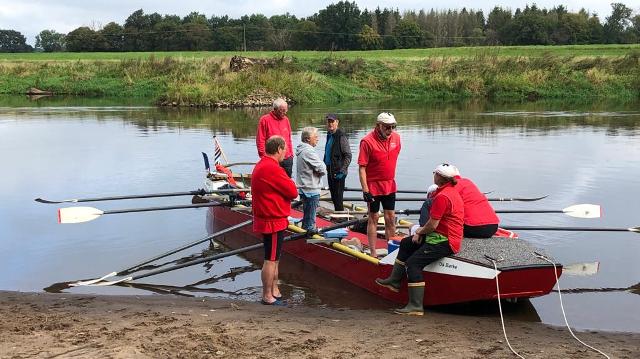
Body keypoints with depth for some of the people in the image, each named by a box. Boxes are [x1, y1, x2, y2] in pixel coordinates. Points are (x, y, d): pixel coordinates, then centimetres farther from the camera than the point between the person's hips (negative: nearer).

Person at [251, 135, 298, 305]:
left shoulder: (260, 166, 12)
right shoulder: (273, 169, -23)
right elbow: (293, 192, -18)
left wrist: (286, 184, 3)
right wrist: (290, 182, 1)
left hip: (266, 219, 11)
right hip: (274, 221, -11)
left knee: (274, 259, 19)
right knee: (271, 259, -1)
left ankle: (274, 291, 29)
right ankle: (267, 296, 7)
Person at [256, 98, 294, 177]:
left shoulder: (286, 119, 11)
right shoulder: (265, 120, -7)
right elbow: (260, 140, -6)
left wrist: (291, 153, 15)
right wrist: (263, 157, -8)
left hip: (287, 159, 5)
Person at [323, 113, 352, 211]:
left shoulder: (341, 137, -14)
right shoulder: (329, 135, 12)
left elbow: (348, 156, -16)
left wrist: (342, 171, -20)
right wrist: (325, 165, 17)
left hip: (338, 173, -9)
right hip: (330, 171, 9)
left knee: (338, 198, -5)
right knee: (333, 197, 16)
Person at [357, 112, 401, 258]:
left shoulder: (396, 138, 1)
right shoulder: (367, 141, -18)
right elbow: (362, 167, -17)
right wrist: (365, 190, -19)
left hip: (390, 186, 5)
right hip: (373, 186, -5)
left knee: (391, 219, 13)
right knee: (373, 218, 5)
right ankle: (373, 253, 12)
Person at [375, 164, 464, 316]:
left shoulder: (442, 196, -22)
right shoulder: (451, 190, 12)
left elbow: (432, 225, -22)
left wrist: (420, 232, -2)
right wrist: (422, 231, 4)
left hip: (445, 241, -12)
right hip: (442, 236, 12)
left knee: (413, 262, -19)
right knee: (406, 243, 19)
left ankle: (416, 306, -18)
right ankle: (394, 281, 26)